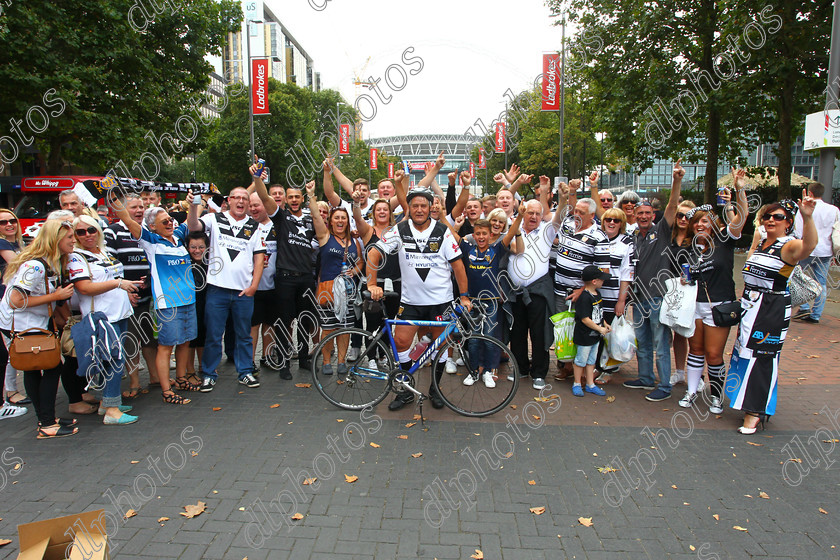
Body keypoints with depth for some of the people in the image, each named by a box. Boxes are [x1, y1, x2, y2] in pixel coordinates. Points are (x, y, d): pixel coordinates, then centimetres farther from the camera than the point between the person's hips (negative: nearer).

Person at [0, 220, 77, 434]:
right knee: (53, 367, -8)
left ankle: (45, 419, 24)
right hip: (19, 326, -10)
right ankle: (47, 425, -1)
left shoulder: (52, 263, 7)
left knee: (34, 369, 15)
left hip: (35, 325, 10)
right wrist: (55, 296, -22)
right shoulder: (35, 266, -24)